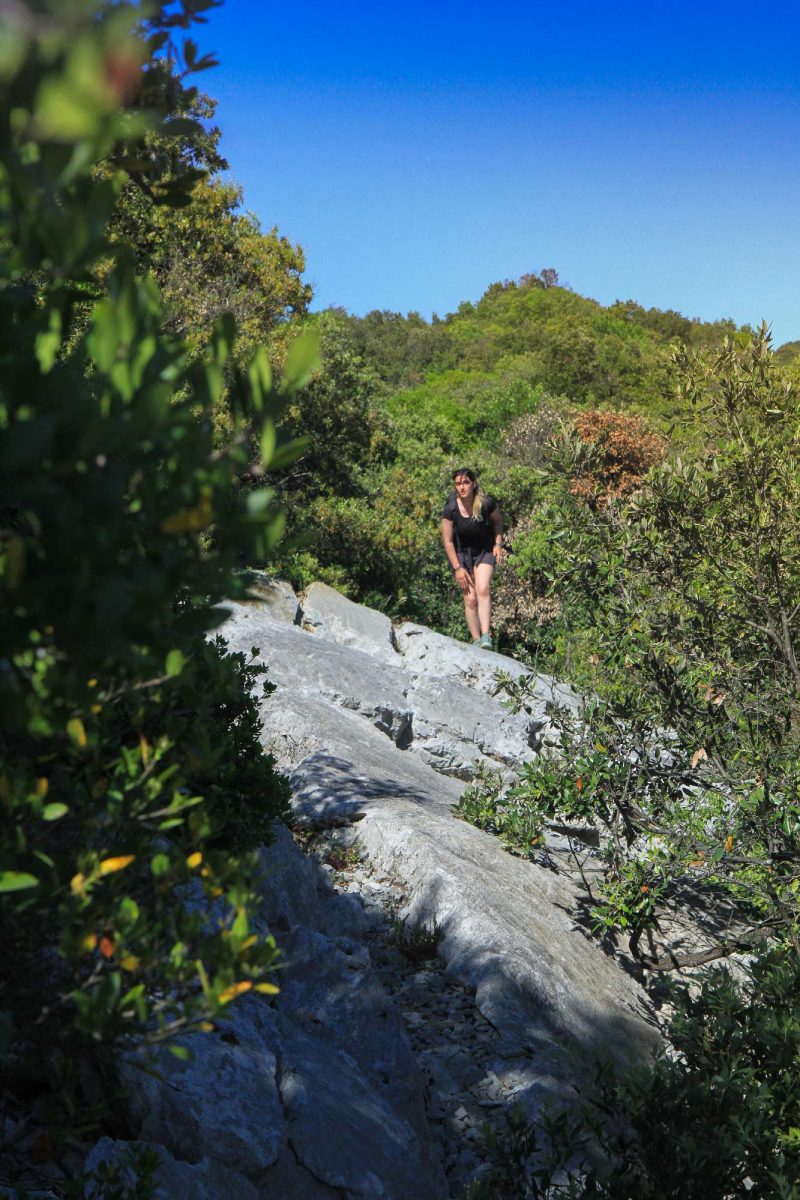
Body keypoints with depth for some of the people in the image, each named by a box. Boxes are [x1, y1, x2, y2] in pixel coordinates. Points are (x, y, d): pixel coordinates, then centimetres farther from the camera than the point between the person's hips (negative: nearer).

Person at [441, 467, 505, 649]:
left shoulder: (487, 503, -19)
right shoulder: (451, 509, -20)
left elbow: (497, 520, 5)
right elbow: (447, 541, -11)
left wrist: (498, 544, -5)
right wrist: (457, 568, -11)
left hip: (484, 550, 0)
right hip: (461, 552, 0)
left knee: (483, 589, -21)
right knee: (470, 598, -5)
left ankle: (486, 636, -23)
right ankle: (476, 640, 4)